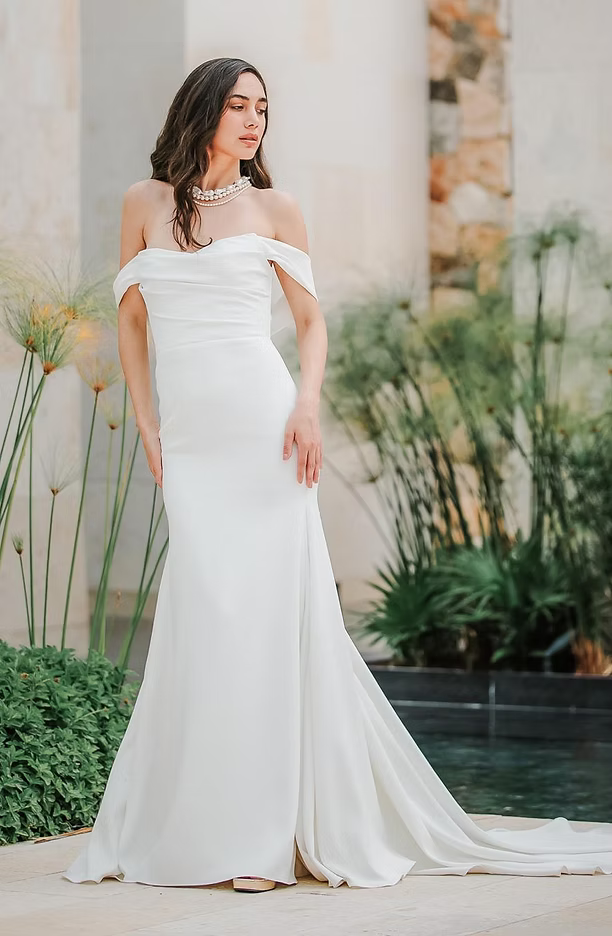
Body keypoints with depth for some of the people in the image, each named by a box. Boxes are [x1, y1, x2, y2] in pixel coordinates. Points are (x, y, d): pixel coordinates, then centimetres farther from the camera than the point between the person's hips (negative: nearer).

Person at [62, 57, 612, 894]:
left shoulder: (273, 209, 7)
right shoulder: (145, 203, 11)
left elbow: (312, 321, 10)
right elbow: (130, 320, 15)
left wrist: (308, 403, -7)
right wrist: (147, 429, 8)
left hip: (262, 427, -2)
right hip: (188, 439, 2)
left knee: (264, 607, -6)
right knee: (206, 614, -2)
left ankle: (262, 834, -4)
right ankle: (191, 824, 7)